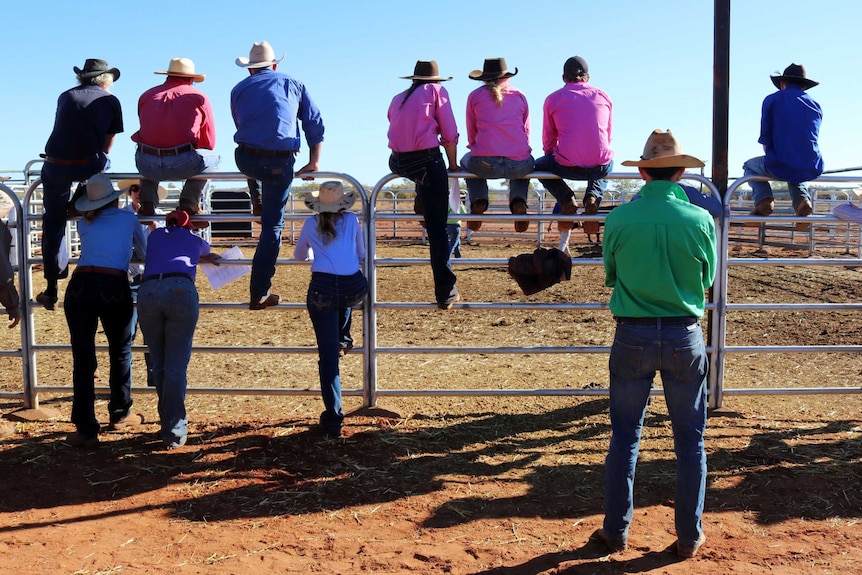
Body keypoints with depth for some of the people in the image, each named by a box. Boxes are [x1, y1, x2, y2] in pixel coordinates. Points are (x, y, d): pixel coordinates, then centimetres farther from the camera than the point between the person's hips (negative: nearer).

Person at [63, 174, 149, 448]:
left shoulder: (84, 223, 19)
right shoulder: (129, 218, 14)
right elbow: (148, 251, 30)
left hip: (80, 286, 2)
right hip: (114, 288, -2)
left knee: (83, 358, 3)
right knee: (121, 353, 19)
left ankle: (86, 429, 0)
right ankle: (120, 414, 32)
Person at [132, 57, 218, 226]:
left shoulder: (146, 96, 20)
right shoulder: (199, 98, 11)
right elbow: (209, 142, 14)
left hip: (147, 167, 4)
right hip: (183, 165, -3)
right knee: (213, 159, 28)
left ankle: (147, 202, 22)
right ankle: (189, 200, 11)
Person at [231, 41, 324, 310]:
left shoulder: (239, 90, 15)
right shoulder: (292, 83, 14)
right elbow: (315, 123, 11)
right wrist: (314, 162, 14)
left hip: (246, 160, 1)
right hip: (281, 164, -1)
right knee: (272, 226, 5)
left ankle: (258, 204, 46)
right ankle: (260, 294, 5)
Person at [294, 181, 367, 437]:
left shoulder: (311, 224, 15)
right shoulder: (352, 220, 13)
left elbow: (299, 255, 32)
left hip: (322, 289, -1)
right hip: (354, 289, 1)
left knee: (328, 355, 4)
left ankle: (333, 419, 5)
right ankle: (343, 339, 44)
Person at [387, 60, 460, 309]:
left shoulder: (397, 99, 20)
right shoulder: (437, 91, 7)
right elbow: (450, 135, 2)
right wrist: (453, 166, 14)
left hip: (397, 163, 5)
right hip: (427, 161, -5)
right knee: (437, 229, 0)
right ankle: (446, 293, 0)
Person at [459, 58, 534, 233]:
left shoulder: (475, 96, 11)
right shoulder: (519, 96, 15)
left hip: (485, 165, -1)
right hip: (518, 163, 1)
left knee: (467, 160, 35)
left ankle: (478, 200, 11)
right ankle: (518, 201, 11)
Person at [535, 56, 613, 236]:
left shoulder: (553, 99, 7)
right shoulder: (604, 97, 13)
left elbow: (548, 141, 15)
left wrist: (554, 158, 34)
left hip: (568, 167, -1)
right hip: (601, 167, 2)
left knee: (539, 166, 30)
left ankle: (566, 198, 7)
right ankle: (592, 196, 8)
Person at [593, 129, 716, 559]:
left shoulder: (619, 218, -8)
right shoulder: (700, 220, -8)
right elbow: (707, 278, 7)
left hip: (633, 337, 0)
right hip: (685, 338, 0)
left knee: (625, 436, 12)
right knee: (690, 440, 12)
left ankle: (616, 531, 20)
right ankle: (689, 537, 21)